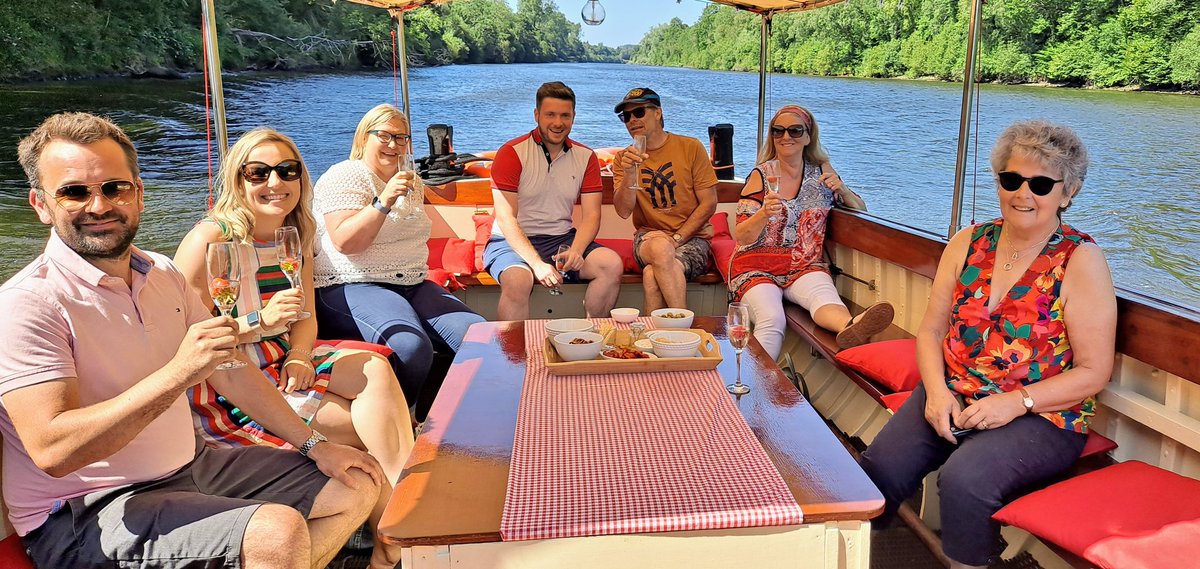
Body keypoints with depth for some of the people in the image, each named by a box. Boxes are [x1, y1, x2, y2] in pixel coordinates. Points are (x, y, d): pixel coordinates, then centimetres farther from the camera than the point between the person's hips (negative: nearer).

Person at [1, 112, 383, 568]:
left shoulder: (162, 274, 7)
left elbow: (230, 373, 12)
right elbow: (52, 450, -26)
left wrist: (314, 446, 9)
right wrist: (178, 373, -32)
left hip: (190, 464, 8)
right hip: (84, 513, -8)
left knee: (358, 485, 6)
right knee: (278, 532, -31)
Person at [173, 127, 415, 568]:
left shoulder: (296, 235, 5)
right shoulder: (210, 239, -16)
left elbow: (305, 316, 8)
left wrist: (299, 357, -12)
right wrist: (259, 322, -31)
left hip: (281, 362, 6)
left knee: (375, 369, -18)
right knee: (359, 425, -19)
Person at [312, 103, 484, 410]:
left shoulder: (410, 180, 21)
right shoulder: (345, 176, -3)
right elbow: (344, 242, -16)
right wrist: (384, 201, -23)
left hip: (413, 284, 8)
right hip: (352, 288, -7)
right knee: (412, 347, -36)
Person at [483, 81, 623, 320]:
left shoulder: (585, 157, 7)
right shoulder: (512, 153, -6)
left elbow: (591, 215, 2)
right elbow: (506, 219, -13)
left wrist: (575, 251, -20)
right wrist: (537, 264, -25)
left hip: (563, 238, 4)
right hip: (513, 241, -4)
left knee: (612, 264, -19)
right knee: (518, 280, -36)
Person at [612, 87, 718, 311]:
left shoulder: (690, 148, 1)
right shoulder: (623, 158, 7)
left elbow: (709, 204, -2)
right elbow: (623, 211, -5)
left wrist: (676, 238, -12)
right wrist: (628, 173, -21)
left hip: (691, 237, -2)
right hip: (648, 237, 2)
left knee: (652, 274, -34)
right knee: (660, 248, -35)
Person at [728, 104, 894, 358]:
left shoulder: (822, 172, 12)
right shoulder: (760, 176, 4)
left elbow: (861, 209, 17)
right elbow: (741, 237, -2)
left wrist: (841, 189, -4)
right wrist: (764, 214, -24)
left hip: (806, 265, 1)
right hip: (757, 266, 0)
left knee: (824, 294, -36)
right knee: (772, 319, -35)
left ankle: (850, 326, -65)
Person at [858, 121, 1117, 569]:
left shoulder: (1081, 261, -5)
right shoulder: (969, 242, 7)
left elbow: (1093, 372, -7)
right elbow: (932, 329, 8)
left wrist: (1015, 402, -18)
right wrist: (936, 391, -9)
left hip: (1040, 415, -3)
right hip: (951, 396, 4)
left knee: (964, 479, -31)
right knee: (879, 465, -20)